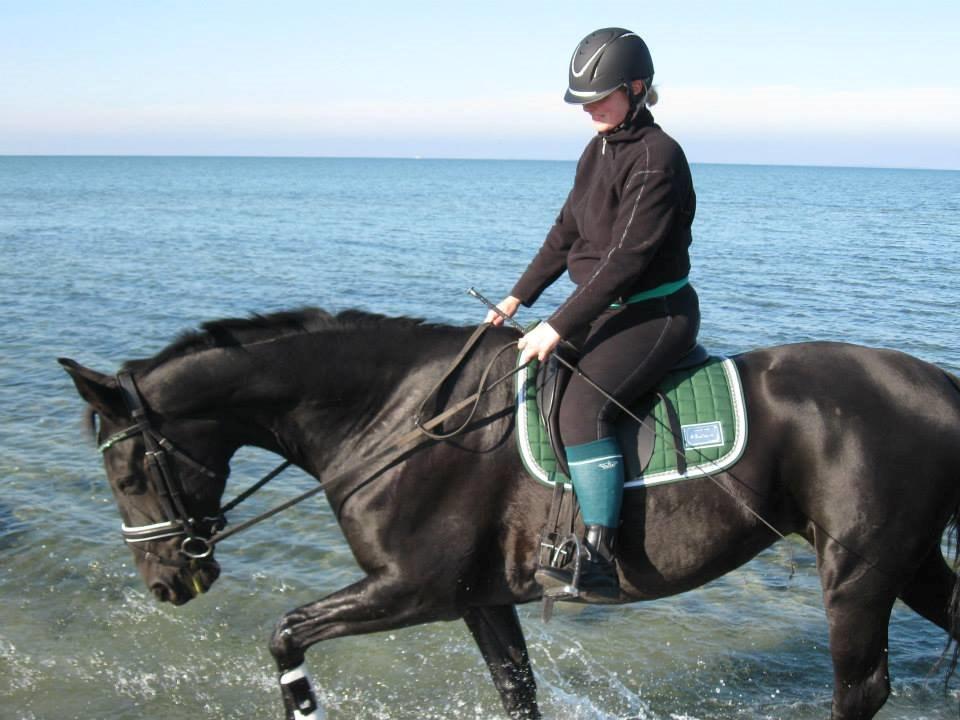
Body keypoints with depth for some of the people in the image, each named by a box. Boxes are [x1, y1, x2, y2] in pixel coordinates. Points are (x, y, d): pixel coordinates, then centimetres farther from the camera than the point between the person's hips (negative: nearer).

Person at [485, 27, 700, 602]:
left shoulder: (656, 158, -19)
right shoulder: (599, 151, 11)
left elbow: (626, 259, -23)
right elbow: (566, 233, 18)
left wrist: (559, 326, -23)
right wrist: (519, 297, 12)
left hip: (657, 313, -10)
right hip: (608, 309, 10)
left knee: (581, 403, -30)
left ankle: (599, 560, -31)